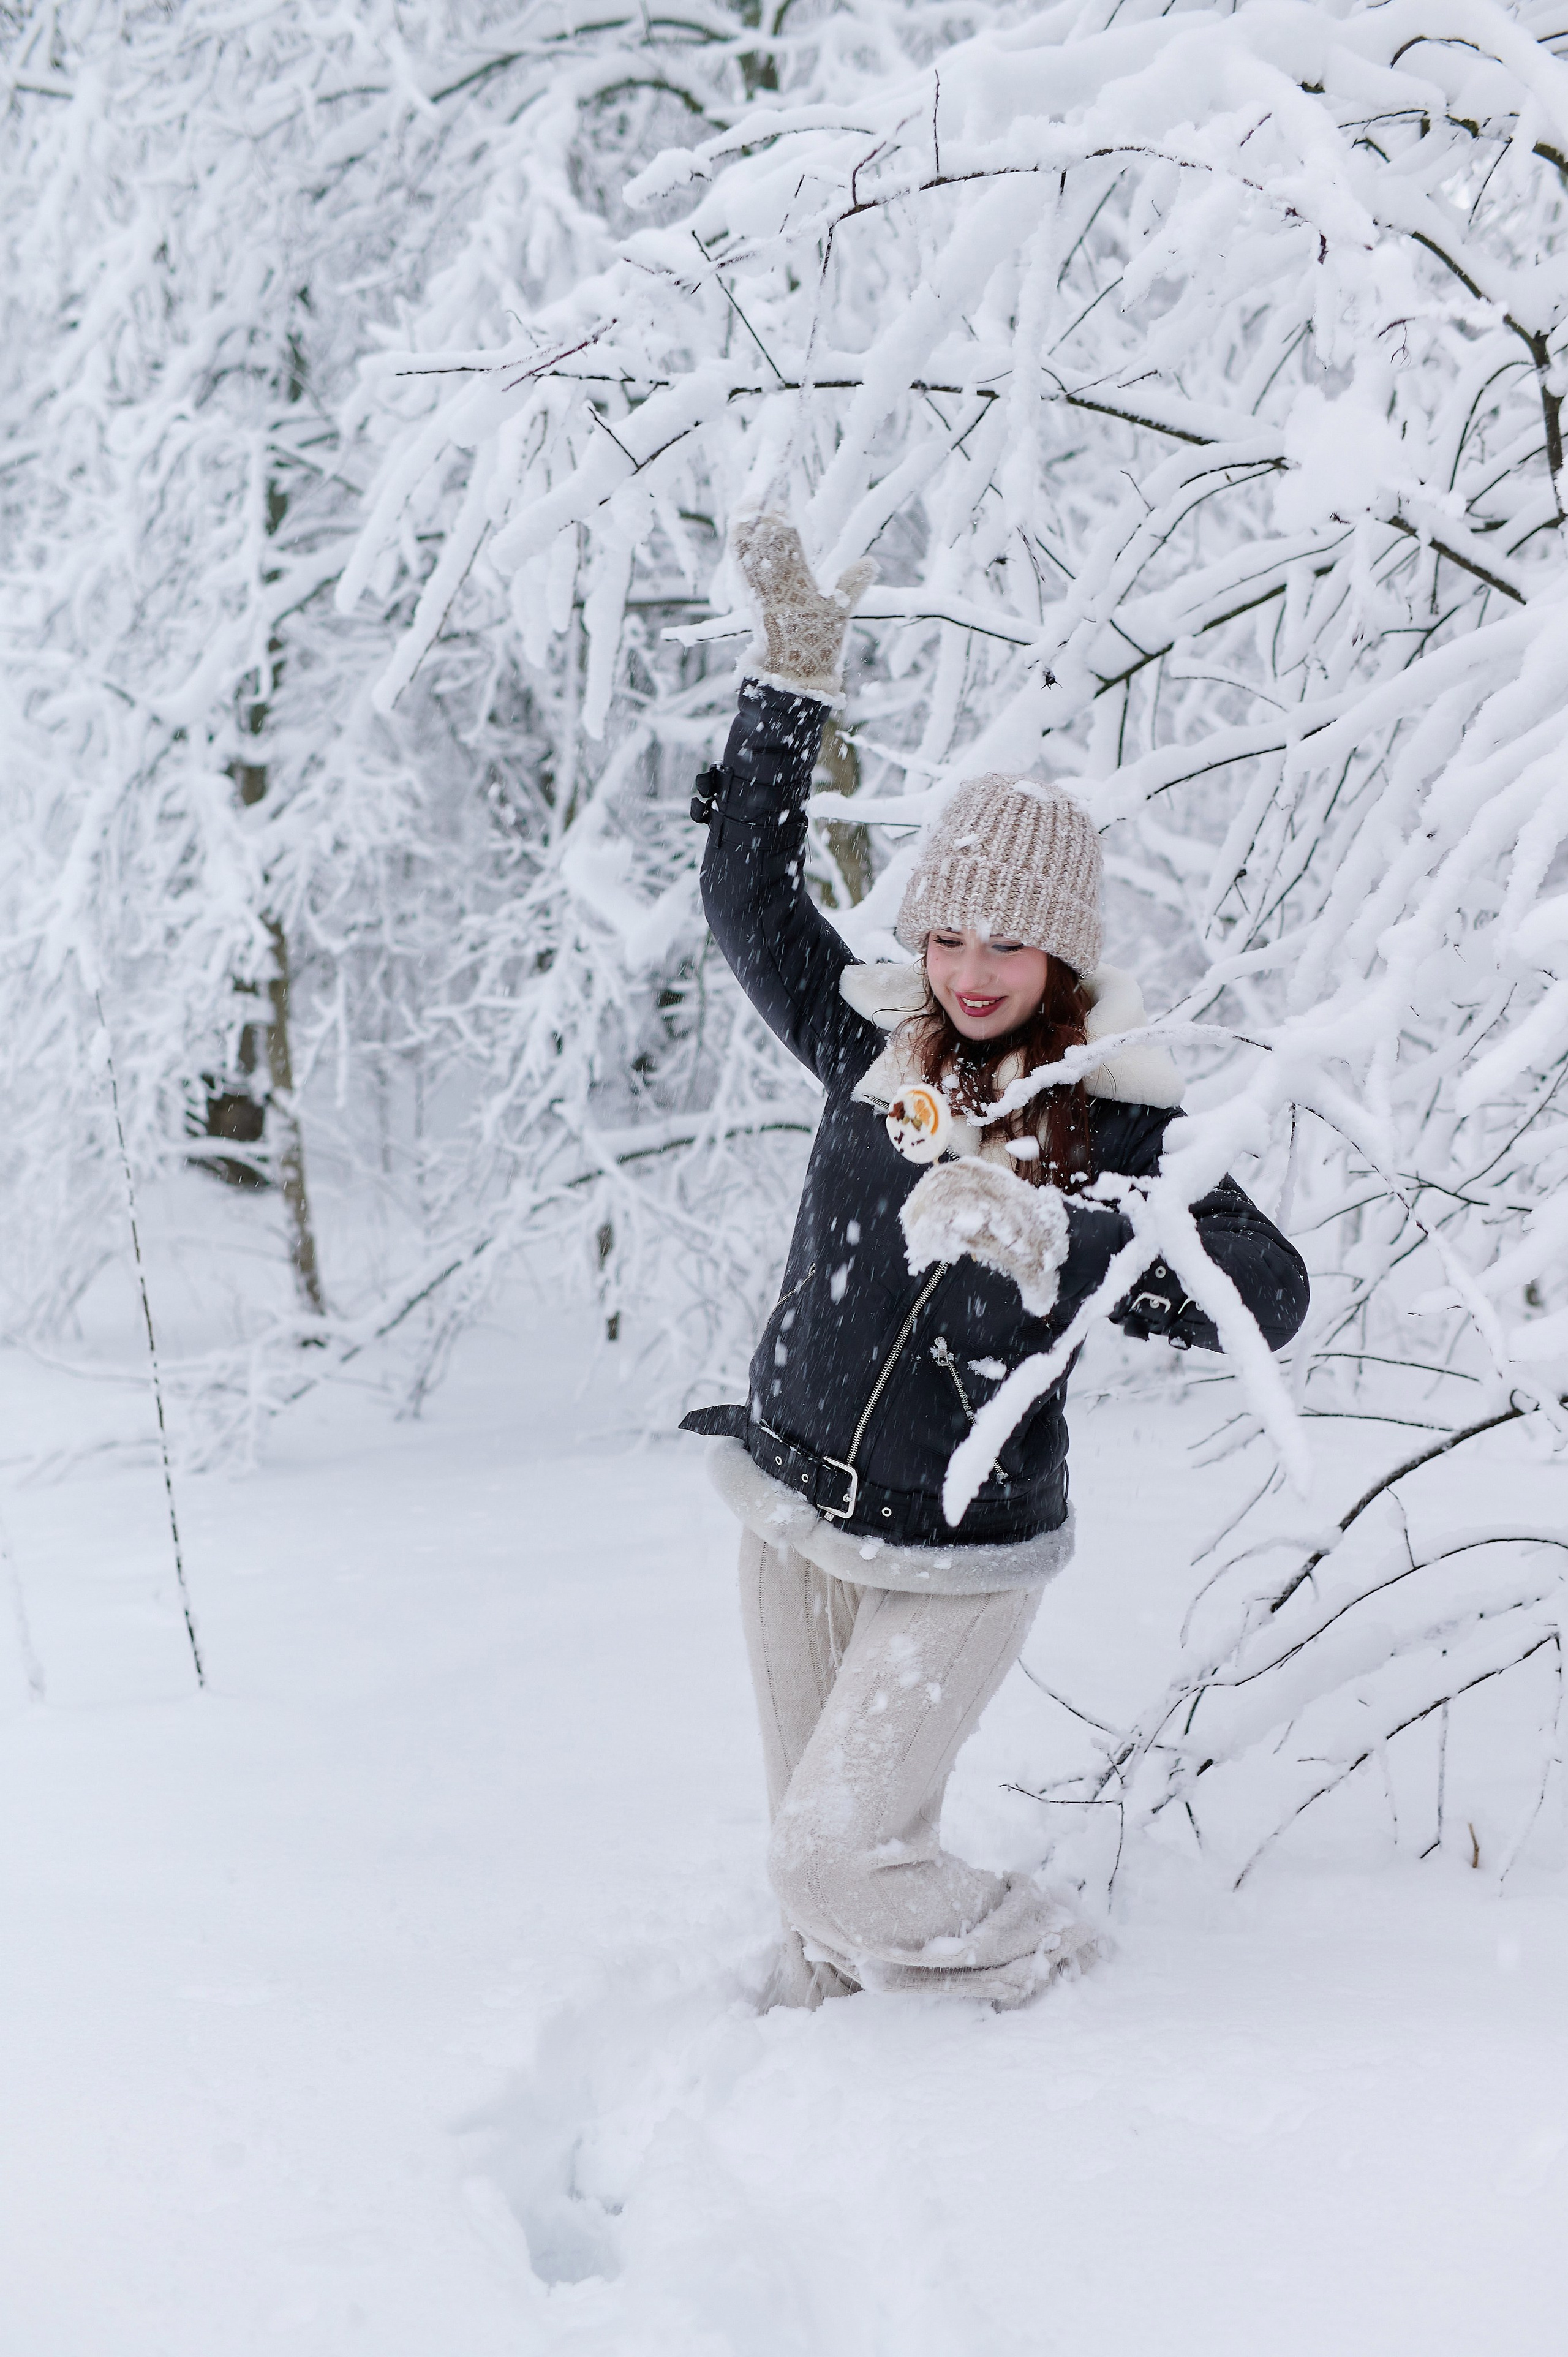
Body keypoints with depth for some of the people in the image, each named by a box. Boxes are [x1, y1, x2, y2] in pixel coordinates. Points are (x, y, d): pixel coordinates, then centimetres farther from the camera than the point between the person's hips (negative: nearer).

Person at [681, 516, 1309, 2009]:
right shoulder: (875, 1045, 0)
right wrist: (794, 675, 2)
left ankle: (1052, 1977, 21)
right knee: (818, 1848, 14)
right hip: (793, 1512, 5)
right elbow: (747, 890, 9)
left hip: (958, 1557, -4)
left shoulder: (1119, 1118, -12)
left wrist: (1051, 1239, -37)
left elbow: (1270, 1294, -24)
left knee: (837, 1855, -4)